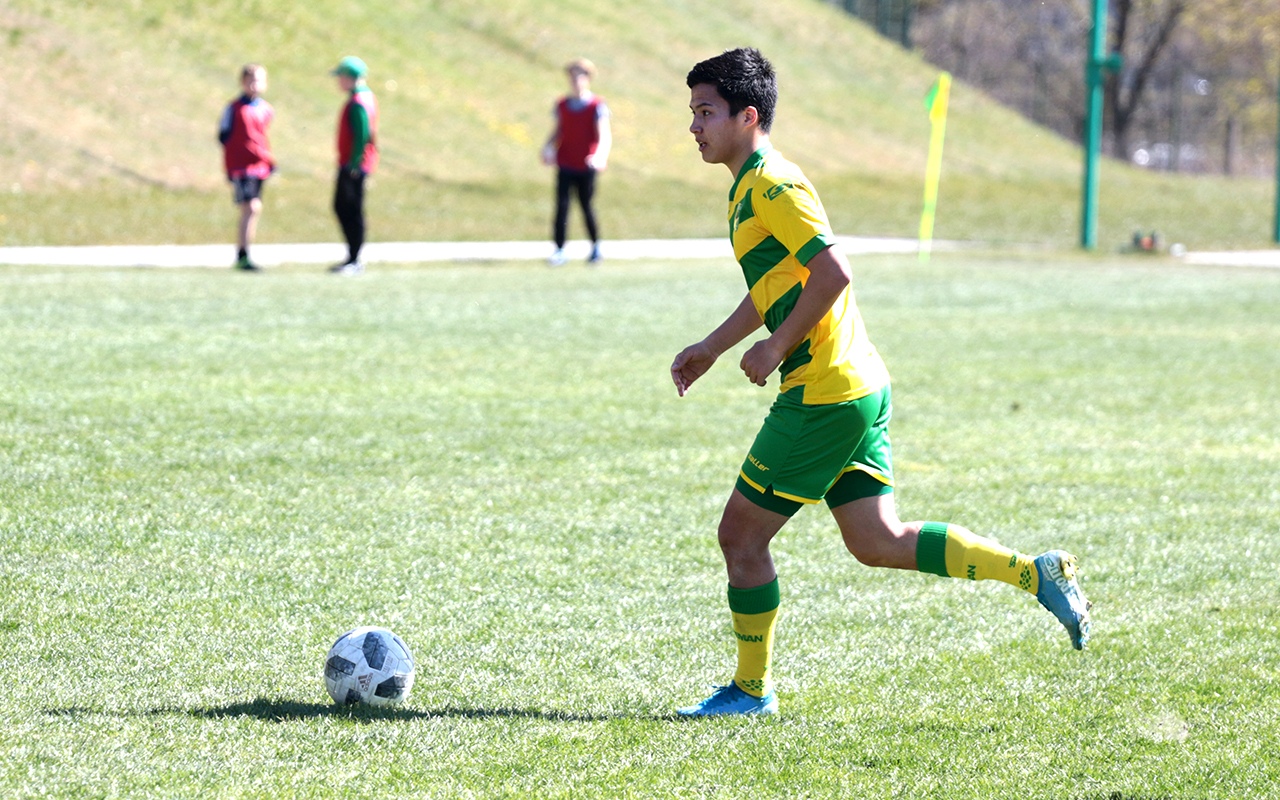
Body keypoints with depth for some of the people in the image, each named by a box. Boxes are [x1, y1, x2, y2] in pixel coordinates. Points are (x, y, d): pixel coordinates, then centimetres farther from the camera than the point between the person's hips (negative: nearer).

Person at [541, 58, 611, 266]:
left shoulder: (597, 106, -6)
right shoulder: (562, 105, 7)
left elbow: (604, 135, -15)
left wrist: (600, 155, -33)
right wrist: (548, 147, -4)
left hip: (586, 167, -3)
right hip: (565, 165, 3)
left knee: (586, 206, 8)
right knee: (561, 205, -6)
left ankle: (596, 246, 27)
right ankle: (559, 250, -5)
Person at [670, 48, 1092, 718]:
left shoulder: (773, 185, -14)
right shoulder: (750, 188, 18)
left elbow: (831, 272, -23)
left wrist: (776, 347, -17)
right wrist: (710, 350, 28)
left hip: (826, 395, -10)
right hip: (858, 387, 10)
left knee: (741, 534, -1)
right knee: (878, 542, 9)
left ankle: (751, 688, 9)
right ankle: (1035, 573, 6)